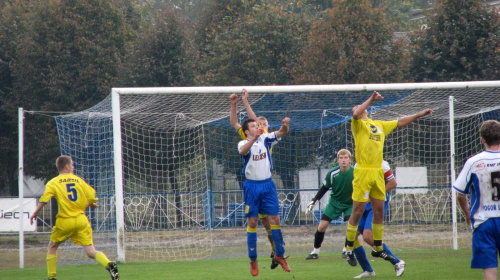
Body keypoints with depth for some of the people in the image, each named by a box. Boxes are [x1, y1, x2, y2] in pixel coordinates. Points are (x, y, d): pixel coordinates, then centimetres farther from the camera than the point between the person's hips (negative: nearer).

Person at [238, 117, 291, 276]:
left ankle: (279, 255, 12)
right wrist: (254, 137, -45)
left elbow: (282, 133, -9)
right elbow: (243, 151, -29)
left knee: (274, 219, 0)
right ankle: (253, 260, 7)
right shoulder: (244, 143, -5)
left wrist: (285, 125, -33)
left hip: (267, 184, 2)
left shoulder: (265, 139, 3)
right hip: (252, 186, -2)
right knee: (252, 222, 1)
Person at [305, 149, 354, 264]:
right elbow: (324, 188, -2)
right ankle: (315, 252, 9)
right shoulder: (332, 173, -17)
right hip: (335, 201, 1)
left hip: (350, 203, -1)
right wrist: (313, 201, -3)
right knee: (322, 226, -6)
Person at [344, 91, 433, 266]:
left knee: (379, 211, 9)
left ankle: (378, 248, 20)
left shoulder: (380, 125, 20)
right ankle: (349, 249, 3)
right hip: (363, 171, -6)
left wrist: (421, 114, 27)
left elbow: (400, 123, 29)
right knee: (358, 212, -5)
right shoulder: (358, 125, 1)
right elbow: (355, 115, -21)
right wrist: (371, 99, -19)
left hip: (378, 173, 6)